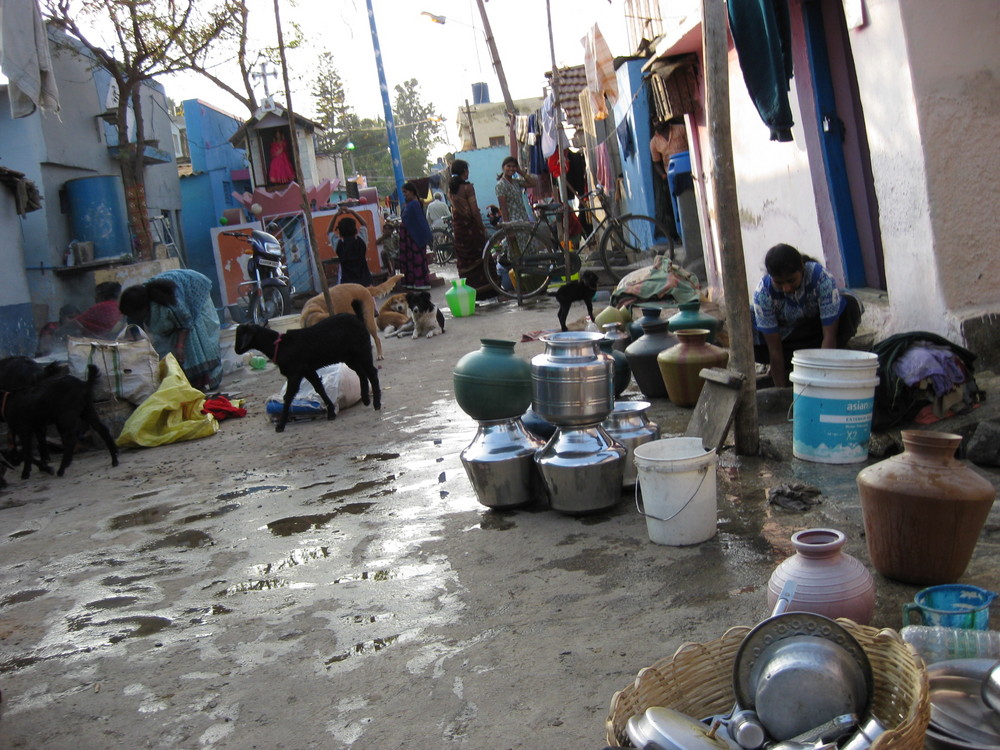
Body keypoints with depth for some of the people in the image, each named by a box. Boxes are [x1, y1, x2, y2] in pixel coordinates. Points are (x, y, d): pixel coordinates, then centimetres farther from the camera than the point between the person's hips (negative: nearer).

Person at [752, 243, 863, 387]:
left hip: (818, 328, 0)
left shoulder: (822, 278, -33)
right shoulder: (762, 292, -30)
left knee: (850, 304, -31)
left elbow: (829, 337, -32)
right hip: (786, 335, 0)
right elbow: (774, 349, -27)